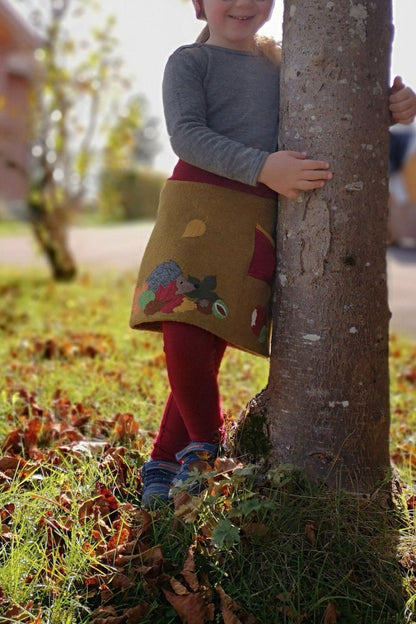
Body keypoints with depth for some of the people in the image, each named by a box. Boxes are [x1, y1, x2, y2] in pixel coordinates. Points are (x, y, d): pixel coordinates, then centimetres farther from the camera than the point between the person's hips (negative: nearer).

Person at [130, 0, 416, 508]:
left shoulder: (281, 65, 21)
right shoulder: (189, 62, 7)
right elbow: (186, 134, -9)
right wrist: (262, 167, -22)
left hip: (259, 219, 4)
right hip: (199, 207, -3)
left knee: (207, 347, 2)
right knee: (184, 340, -16)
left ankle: (164, 463, 18)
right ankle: (205, 446, 9)